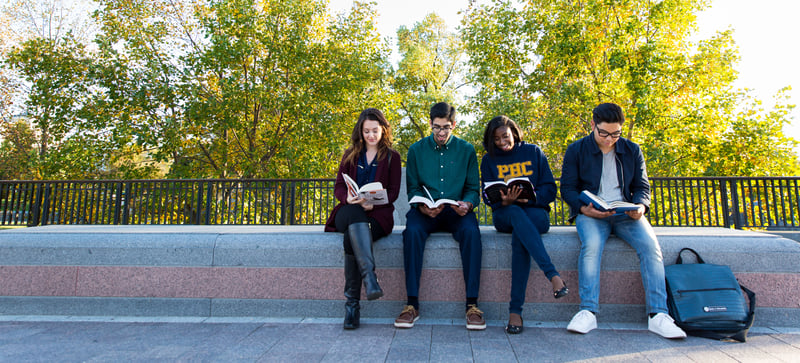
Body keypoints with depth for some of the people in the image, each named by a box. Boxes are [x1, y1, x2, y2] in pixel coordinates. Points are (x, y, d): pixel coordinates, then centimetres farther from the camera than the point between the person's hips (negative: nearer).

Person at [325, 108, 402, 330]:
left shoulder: (391, 157, 14)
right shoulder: (350, 155, 20)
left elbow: (393, 192, 4)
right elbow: (339, 187, 12)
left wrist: (374, 203, -17)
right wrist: (348, 198, -13)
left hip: (378, 212, -1)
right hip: (349, 211, 2)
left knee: (351, 240, -35)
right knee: (355, 214, -39)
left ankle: (352, 304, -35)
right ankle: (370, 276, -52)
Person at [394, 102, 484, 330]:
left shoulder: (466, 150, 9)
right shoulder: (416, 150, 8)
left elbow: (473, 189, 8)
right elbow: (412, 189, 6)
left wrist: (467, 204, -16)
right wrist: (422, 207, -16)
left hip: (456, 211, 0)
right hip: (425, 211, 0)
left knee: (471, 231, -33)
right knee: (413, 231, -33)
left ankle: (472, 304, -24)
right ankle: (412, 304, -25)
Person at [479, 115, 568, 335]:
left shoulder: (533, 152, 11)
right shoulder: (489, 160, 13)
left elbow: (550, 190, 4)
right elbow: (488, 197, 4)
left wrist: (529, 197, -17)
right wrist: (504, 201, -19)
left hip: (536, 212, 0)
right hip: (504, 214, 1)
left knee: (519, 237, -35)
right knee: (516, 214, -37)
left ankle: (516, 309, -37)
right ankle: (553, 275, -46)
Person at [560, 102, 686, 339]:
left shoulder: (632, 150, 13)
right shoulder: (576, 150, 5)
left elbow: (642, 186, 14)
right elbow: (567, 188, 2)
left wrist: (640, 206, -9)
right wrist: (584, 209, -17)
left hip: (626, 212, 3)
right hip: (591, 213, -2)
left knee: (650, 244, -26)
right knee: (591, 244, -34)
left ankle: (658, 314, -21)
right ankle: (588, 312, -30)